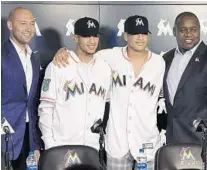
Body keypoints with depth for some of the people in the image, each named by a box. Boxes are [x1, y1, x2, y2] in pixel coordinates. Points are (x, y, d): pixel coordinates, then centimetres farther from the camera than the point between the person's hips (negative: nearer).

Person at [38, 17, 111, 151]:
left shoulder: (105, 69, 8)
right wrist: (49, 143, -8)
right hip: (61, 146, -3)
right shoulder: (57, 67, -6)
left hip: (92, 146, 4)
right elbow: (46, 108, -5)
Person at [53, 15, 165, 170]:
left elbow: (157, 96, 11)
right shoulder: (113, 56, -4)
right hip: (117, 142, 0)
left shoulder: (159, 63, -1)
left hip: (147, 142, 1)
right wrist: (63, 51, -12)